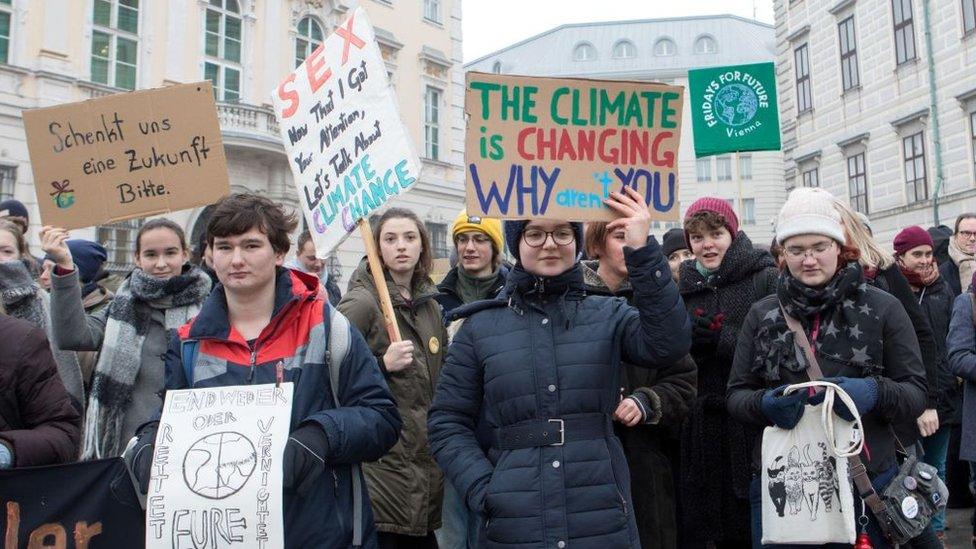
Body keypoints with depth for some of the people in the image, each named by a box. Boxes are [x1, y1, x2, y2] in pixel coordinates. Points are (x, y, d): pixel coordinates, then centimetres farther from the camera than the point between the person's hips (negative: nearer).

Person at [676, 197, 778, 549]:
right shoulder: (682, 286, 12)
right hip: (698, 424, 4)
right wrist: (687, 340, -3)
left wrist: (722, 339, -17)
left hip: (750, 424, -3)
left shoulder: (766, 280, -1)